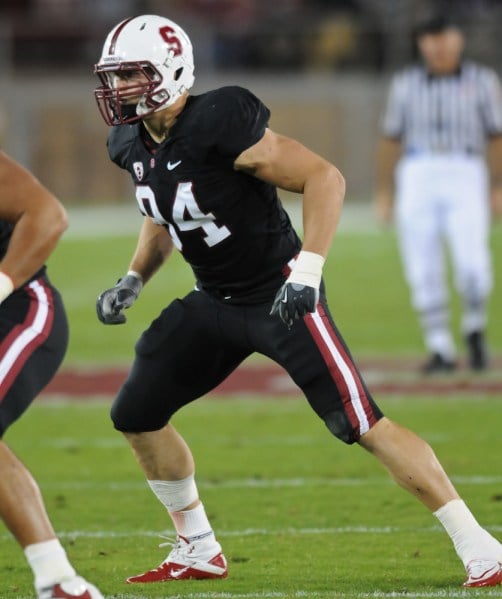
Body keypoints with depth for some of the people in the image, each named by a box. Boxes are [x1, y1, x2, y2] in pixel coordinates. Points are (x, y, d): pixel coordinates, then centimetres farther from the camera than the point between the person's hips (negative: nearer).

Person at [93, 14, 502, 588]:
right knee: (136, 414, 8)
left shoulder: (220, 125, -25)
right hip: (214, 301, 9)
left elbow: (323, 177, -24)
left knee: (361, 423, -15)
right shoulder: (134, 144, 0)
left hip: (279, 296, -9)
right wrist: (132, 281, 8)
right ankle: (198, 552, 24)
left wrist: (307, 272, -30)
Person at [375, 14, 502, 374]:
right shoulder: (406, 84, 12)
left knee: (472, 264, -18)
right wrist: (384, 193, 10)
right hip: (417, 178, 2)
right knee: (423, 273, -5)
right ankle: (441, 351, 4)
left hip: (465, 179, -2)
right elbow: (390, 139, 15)